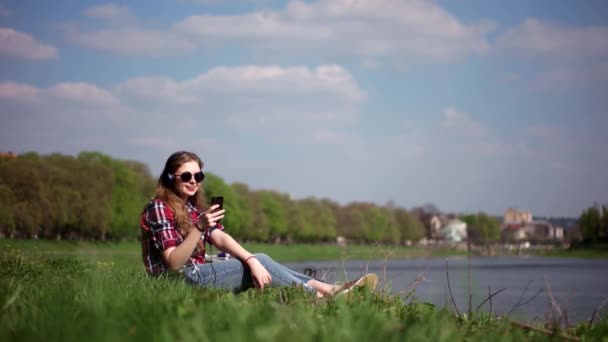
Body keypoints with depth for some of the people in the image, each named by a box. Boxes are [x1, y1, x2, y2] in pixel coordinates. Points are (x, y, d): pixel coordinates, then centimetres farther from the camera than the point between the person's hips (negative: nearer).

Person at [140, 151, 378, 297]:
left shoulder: (194, 207, 15)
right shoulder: (159, 209, -11)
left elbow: (220, 238, -2)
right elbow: (173, 264, -20)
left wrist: (251, 260, -20)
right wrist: (198, 228, -31)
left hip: (196, 275, 8)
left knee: (259, 262, -4)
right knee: (262, 262, -13)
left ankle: (326, 288, -9)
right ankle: (316, 296, -6)